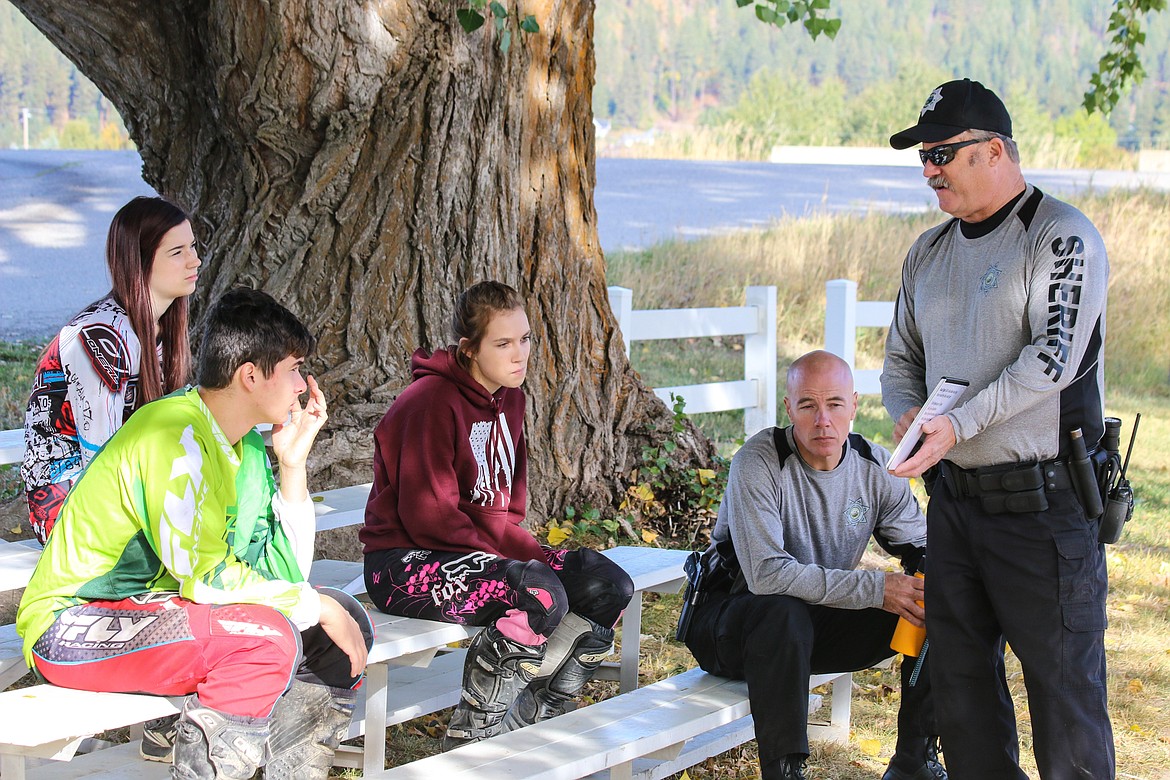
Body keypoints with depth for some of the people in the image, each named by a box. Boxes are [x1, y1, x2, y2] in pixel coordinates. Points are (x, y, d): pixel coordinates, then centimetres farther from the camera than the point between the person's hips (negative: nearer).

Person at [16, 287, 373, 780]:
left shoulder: (247, 445, 7)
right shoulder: (177, 436, -21)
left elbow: (284, 574, 5)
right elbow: (206, 577, -26)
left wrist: (293, 464, -1)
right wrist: (317, 606, -17)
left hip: (160, 607, 9)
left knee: (347, 620, 2)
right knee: (267, 635, -30)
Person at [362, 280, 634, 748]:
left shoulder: (509, 398, 11)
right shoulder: (431, 401, -16)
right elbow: (427, 517, -20)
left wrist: (532, 552, -4)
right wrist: (510, 559, -18)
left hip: (486, 549, 9)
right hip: (408, 564, -9)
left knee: (610, 587, -7)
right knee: (540, 594, -33)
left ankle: (528, 725, 5)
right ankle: (470, 734, -15)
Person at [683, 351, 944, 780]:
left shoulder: (874, 465, -3)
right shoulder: (759, 463, -23)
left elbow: (922, 545, 3)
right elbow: (766, 574, -32)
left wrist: (935, 573, -23)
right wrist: (875, 588, -33)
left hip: (824, 620, 6)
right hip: (733, 623, -6)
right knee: (784, 612, -39)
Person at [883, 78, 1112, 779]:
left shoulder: (1063, 238, -10)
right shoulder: (930, 252, 13)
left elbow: (1052, 359, -20)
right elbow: (902, 359, 19)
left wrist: (957, 424, -26)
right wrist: (909, 413, -3)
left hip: (1042, 504, -7)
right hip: (954, 499, 8)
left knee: (1063, 682, -2)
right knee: (960, 673, 13)